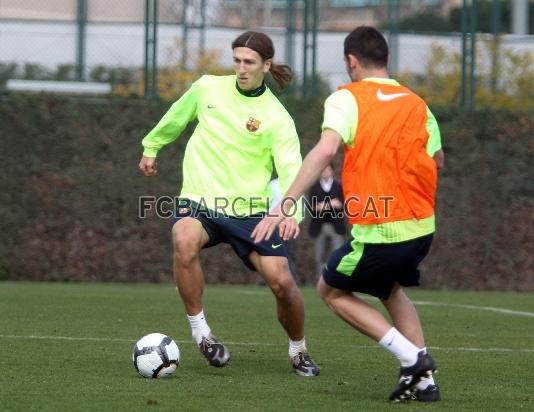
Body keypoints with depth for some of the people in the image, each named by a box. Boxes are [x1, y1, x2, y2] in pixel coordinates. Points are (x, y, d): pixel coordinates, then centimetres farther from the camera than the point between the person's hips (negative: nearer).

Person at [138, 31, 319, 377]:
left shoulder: (277, 118, -8)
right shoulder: (207, 88, 1)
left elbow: (291, 169, -19)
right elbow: (177, 117, 22)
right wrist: (152, 147, 35)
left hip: (249, 209, -1)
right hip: (200, 201, 1)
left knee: (282, 282, -11)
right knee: (185, 241, -34)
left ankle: (299, 351, 20)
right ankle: (200, 331, -18)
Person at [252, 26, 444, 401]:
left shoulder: (347, 98, -6)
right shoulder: (417, 104, 9)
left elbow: (326, 149, -21)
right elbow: (437, 161, 13)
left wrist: (285, 204, -25)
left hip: (379, 233, -6)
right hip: (422, 228, 6)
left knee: (331, 290, 18)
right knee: (391, 289, 32)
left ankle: (412, 358, 3)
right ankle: (423, 380, 20)